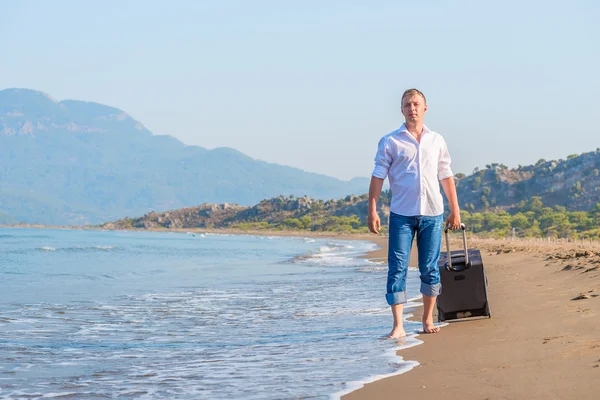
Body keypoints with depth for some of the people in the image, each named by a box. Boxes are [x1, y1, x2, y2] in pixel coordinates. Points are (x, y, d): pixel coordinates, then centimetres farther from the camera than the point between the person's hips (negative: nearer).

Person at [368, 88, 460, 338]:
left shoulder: (436, 140, 11)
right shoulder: (390, 142, 2)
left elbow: (446, 176, 15)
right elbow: (378, 176, 0)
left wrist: (455, 210, 12)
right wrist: (372, 210, -8)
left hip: (432, 213, 2)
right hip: (401, 214, -2)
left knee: (430, 268, 6)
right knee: (397, 267, -7)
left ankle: (428, 320, 17)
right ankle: (398, 325, -9)